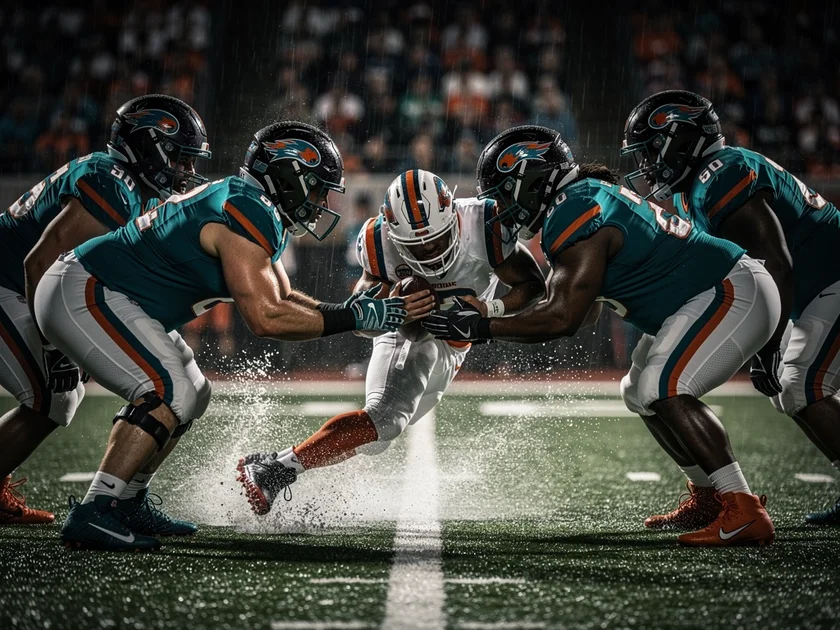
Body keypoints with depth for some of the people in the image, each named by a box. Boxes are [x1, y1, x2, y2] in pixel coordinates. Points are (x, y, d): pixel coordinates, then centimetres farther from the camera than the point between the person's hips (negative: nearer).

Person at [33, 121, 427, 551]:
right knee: (171, 395, -20)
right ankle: (91, 515, -23)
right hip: (84, 295, -11)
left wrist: (359, 311, 5)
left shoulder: (257, 212, 13)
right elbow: (266, 319, -25)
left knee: (188, 398, 16)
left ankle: (124, 503, 21)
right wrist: (351, 317, -18)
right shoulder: (247, 214, -20)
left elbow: (281, 300, 18)